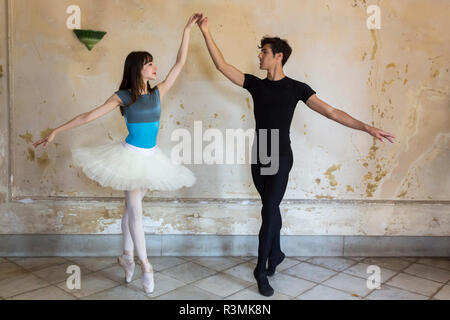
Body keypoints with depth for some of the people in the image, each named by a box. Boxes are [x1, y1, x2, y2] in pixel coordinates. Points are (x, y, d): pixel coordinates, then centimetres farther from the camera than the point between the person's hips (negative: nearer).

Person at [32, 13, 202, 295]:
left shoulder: (158, 92, 3)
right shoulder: (123, 97, -6)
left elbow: (180, 63, 3)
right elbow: (89, 116, -5)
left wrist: (188, 29, 4)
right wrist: (56, 132, -7)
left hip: (151, 157, 4)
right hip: (131, 155, -3)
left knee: (132, 206, 11)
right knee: (134, 207, -4)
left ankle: (127, 258, 22)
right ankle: (144, 264, 3)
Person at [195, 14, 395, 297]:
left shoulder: (296, 88, -6)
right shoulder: (256, 84, 4)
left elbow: (330, 111, -9)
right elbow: (222, 66, 1)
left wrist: (367, 128, -16)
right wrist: (206, 33, -5)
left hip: (281, 159, -4)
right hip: (259, 158, 4)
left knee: (269, 210, -9)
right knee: (271, 208, 15)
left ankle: (261, 270, -1)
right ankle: (276, 253, 34)